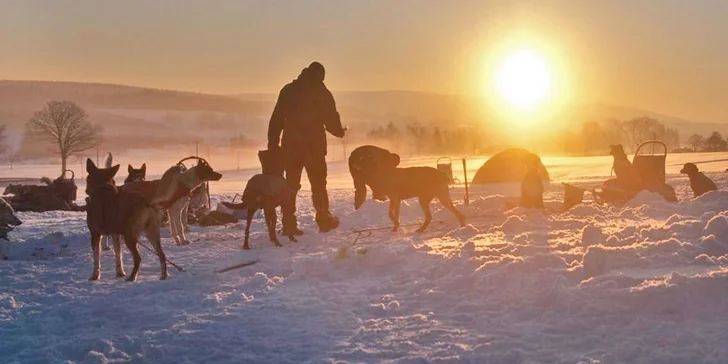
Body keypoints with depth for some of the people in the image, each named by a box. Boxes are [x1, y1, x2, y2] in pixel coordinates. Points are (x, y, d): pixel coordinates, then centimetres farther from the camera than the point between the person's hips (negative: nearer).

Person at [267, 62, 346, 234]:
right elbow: (331, 118, -3)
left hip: (290, 145, 3)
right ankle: (324, 220, 12)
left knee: (290, 184, 6)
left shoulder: (288, 90, 8)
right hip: (314, 145, -3)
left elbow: (276, 119, 5)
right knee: (318, 183, 10)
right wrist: (339, 131, 17)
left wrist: (273, 142, 8)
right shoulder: (321, 92, -3)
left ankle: (289, 224, 1)